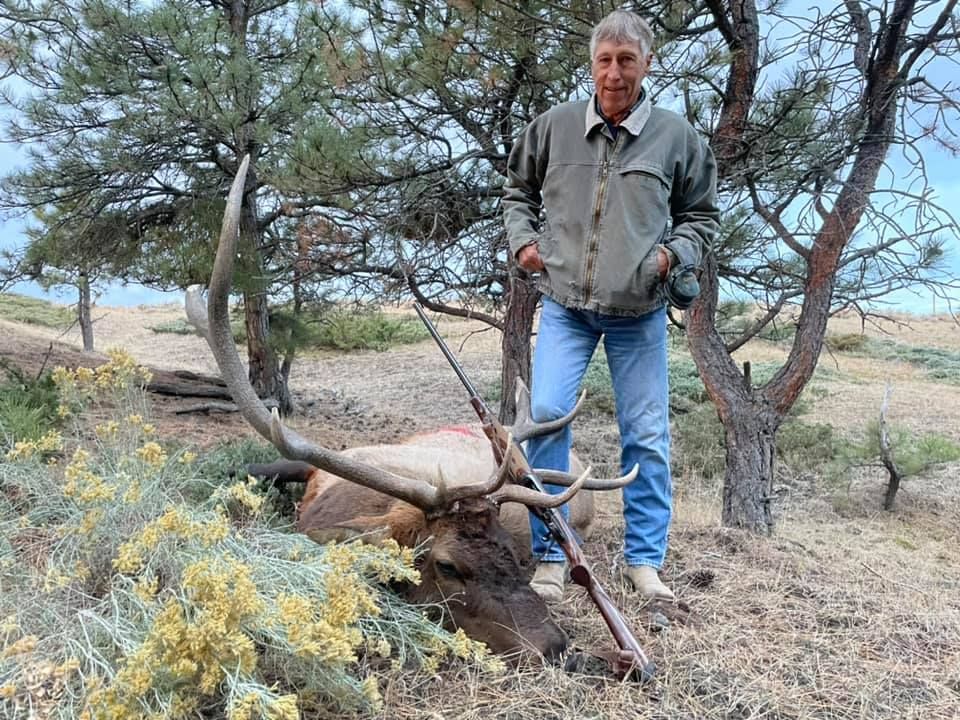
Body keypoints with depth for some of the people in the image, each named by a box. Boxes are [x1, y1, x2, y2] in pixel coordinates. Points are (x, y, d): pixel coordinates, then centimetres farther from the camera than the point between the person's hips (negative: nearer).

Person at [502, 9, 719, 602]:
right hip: (564, 307, 0)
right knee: (547, 414, -11)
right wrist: (524, 239, 1)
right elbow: (519, 190, 17)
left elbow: (702, 214, 11)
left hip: (640, 313, 0)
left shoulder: (677, 137, 0)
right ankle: (550, 555, 4)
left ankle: (645, 559, 20)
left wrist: (675, 252, -7)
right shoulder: (555, 126, 1)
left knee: (648, 436, 4)